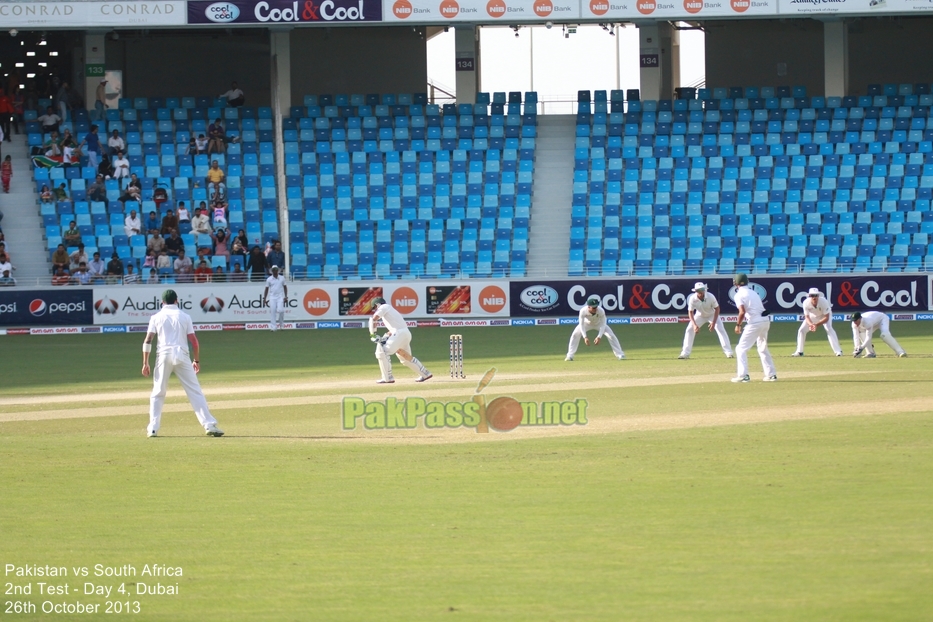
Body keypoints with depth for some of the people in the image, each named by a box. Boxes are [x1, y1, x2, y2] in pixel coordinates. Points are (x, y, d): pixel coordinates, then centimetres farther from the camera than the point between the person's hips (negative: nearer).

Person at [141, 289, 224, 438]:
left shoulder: (156, 317, 8)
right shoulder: (184, 317, 9)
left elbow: (148, 340, -1)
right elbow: (194, 341, 4)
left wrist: (145, 363, 1)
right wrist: (196, 360, 15)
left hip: (164, 355, 0)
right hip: (181, 355, 0)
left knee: (158, 393, 11)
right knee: (195, 391, 2)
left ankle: (153, 428, 3)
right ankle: (209, 425, -6)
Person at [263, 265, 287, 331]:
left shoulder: (282, 278, 6)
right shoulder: (269, 279, 6)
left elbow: (285, 287, 11)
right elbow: (266, 289, 9)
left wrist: (286, 296, 1)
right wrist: (264, 298, 3)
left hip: (280, 297, -1)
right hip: (272, 298, 1)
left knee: (280, 310, -17)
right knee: (272, 312, -7)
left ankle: (281, 325, 4)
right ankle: (273, 327, -5)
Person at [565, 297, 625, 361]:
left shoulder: (601, 311, -37)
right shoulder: (583, 311, -36)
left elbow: (602, 325, -31)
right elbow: (581, 325, -32)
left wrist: (599, 337, -43)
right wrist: (585, 337, -43)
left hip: (599, 323, -1)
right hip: (587, 323, 1)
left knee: (611, 336, -14)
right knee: (575, 335, -14)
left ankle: (620, 355, -3)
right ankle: (570, 356, -2)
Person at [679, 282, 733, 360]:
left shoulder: (710, 297, -32)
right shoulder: (692, 299, -28)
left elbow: (717, 309, -20)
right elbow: (690, 312, -21)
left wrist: (713, 323, -27)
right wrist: (694, 325, -35)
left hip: (712, 315, -2)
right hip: (700, 315, 2)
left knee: (721, 330, -15)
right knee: (689, 330, -7)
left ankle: (728, 352, -10)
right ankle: (685, 353, 2)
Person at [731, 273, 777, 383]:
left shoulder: (739, 295, -5)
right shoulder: (753, 292, 19)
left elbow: (742, 312, -16)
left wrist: (738, 325, -3)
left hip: (755, 323, -8)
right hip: (766, 321, 8)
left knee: (741, 349, 0)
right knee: (763, 348, 22)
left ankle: (743, 375, -8)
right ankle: (771, 374, 21)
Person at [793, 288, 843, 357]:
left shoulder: (823, 301, -38)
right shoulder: (806, 303, -30)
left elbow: (826, 318, -34)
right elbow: (807, 317, -22)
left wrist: (816, 325, -47)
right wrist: (811, 324, -44)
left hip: (825, 314, -3)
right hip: (813, 315, 3)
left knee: (829, 329, -27)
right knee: (801, 330, -5)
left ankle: (838, 351, -27)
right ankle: (799, 352, 11)